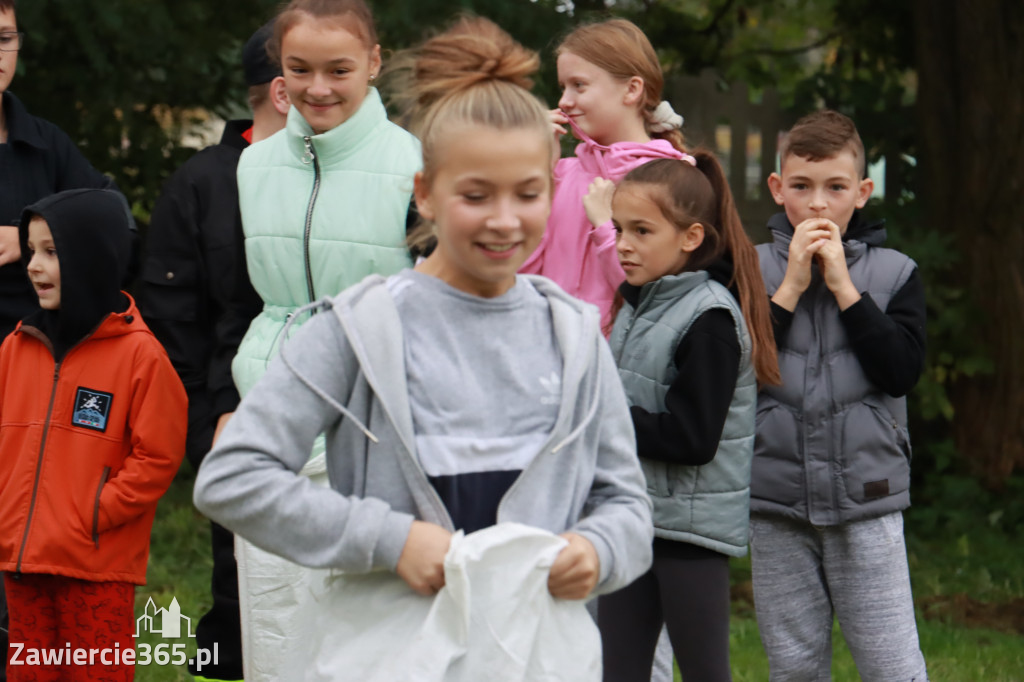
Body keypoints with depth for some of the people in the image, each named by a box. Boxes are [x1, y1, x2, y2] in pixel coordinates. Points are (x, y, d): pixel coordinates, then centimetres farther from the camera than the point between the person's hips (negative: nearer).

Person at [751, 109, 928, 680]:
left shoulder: (895, 273, 3)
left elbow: (904, 371, -11)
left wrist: (843, 286, -11)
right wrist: (790, 287, -11)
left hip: (867, 503, -1)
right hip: (775, 504, 1)